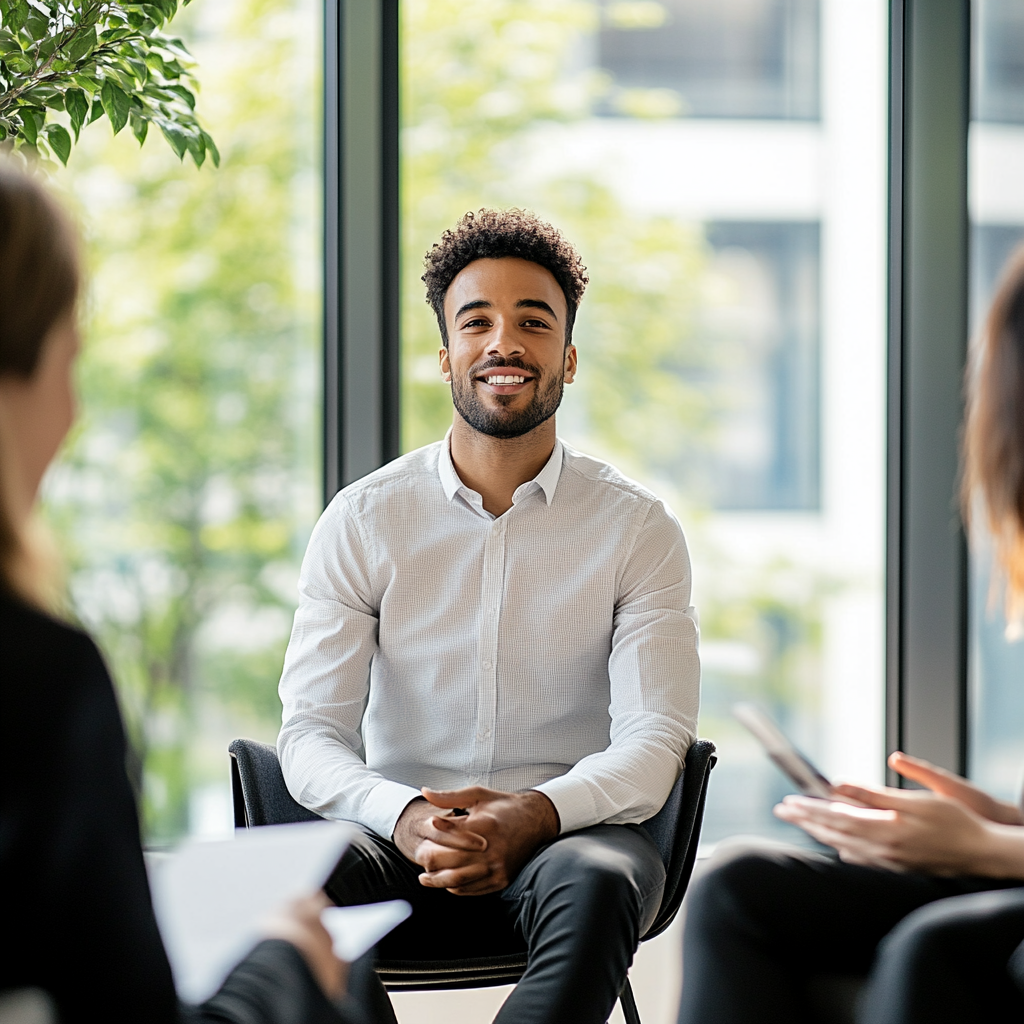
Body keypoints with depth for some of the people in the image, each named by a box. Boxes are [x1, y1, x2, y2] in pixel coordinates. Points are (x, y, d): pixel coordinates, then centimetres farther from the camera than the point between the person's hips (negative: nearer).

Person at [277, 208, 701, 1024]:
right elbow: (312, 731, -1)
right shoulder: (362, 522, 6)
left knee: (594, 884, -37)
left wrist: (536, 815, -27)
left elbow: (654, 737, -5)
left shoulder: (637, 529, 4)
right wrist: (404, 816, -24)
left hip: (567, 837, 0)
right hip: (401, 841, 0)